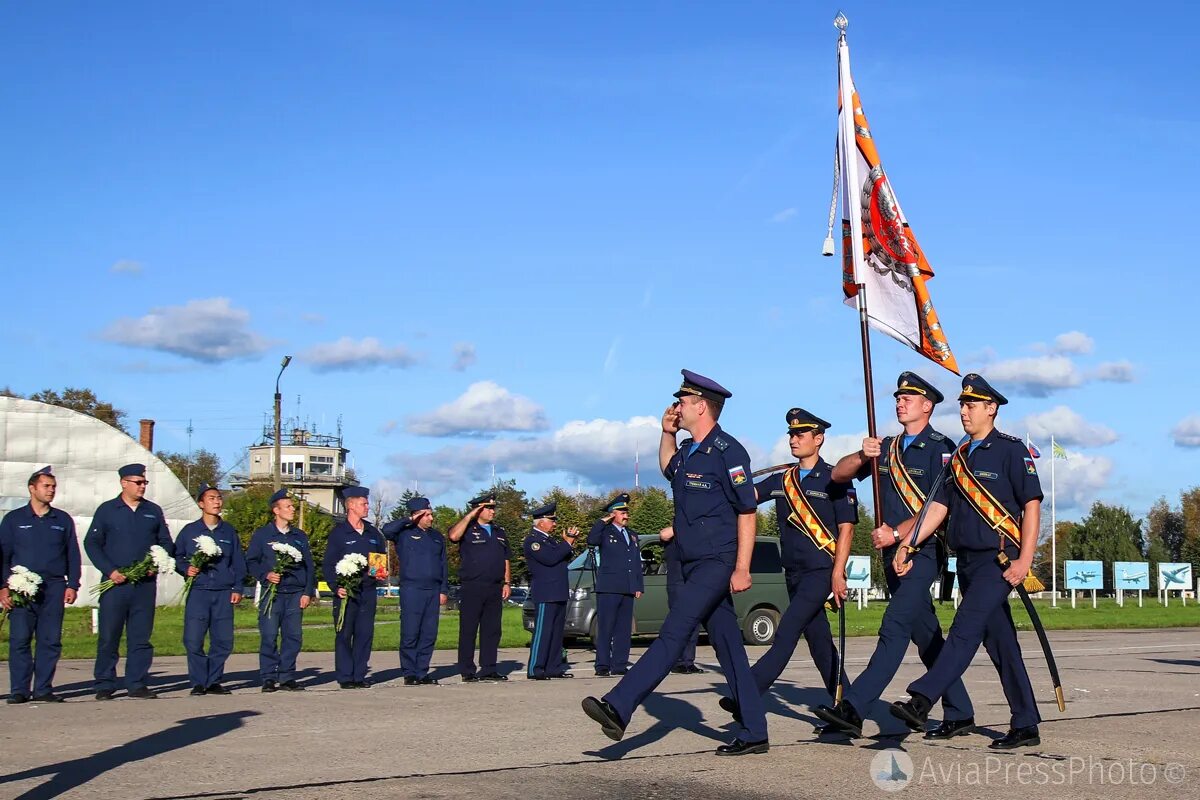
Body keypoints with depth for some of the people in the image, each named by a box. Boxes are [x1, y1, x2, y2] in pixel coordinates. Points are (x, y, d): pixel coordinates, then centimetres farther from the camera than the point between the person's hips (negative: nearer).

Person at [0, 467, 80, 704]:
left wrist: (72, 585, 5)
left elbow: (73, 555, 14)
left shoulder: (63, 520, 14)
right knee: (19, 639, -5)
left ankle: (43, 689, 5)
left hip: (54, 587, 2)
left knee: (50, 640, -1)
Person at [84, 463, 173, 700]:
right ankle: (105, 685, 6)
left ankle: (137, 684, 9)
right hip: (115, 583, -2)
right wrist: (110, 570, -9)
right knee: (108, 636, -2)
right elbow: (91, 543, 2)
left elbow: (166, 543, 17)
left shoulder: (154, 511, 13)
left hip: (145, 584, 3)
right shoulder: (107, 510, 5)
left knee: (141, 637, 3)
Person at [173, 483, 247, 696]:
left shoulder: (229, 531, 13)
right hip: (197, 592, -2)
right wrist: (186, 568, -7)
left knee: (223, 640, 0)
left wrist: (237, 588, 7)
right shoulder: (189, 531, 7)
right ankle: (198, 682, 5)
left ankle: (214, 682, 12)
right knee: (193, 640, -7)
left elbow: (238, 562, 15)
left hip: (224, 593, 2)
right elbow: (176, 557, 13)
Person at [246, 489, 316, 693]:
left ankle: (287, 677, 8)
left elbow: (309, 566, 15)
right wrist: (266, 575, -14)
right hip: (271, 592, -3)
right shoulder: (261, 535, 7)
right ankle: (269, 678, 2)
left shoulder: (300, 536, 16)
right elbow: (251, 562, 4)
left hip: (295, 594, 3)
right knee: (269, 637, -5)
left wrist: (308, 592, 6)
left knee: (293, 636, 0)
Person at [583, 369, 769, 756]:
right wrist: (667, 433, 19)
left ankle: (618, 708, -27)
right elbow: (668, 469, 37)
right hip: (694, 565, 9)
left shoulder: (728, 451, -12)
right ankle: (754, 732, 12)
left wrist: (742, 569, -19)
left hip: (718, 564, -9)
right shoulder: (689, 450, 14)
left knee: (674, 633, -17)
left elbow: (747, 511, -14)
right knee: (727, 644, 9)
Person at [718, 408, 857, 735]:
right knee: (818, 641, 9)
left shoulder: (834, 480, -4)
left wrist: (838, 573, -14)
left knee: (786, 634, -15)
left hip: (821, 571, -7)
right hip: (794, 573, 7)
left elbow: (846, 528, -7)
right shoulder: (781, 481, 13)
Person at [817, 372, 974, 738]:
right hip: (893, 554, 8)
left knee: (894, 627, -16)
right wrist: (862, 456, -11)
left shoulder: (940, 448, -5)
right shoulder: (886, 447, 15)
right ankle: (960, 714, 20)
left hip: (923, 553, -8)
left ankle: (853, 709, -24)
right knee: (926, 636, 11)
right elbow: (838, 474, 10)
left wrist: (897, 533, -19)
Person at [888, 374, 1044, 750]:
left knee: (966, 629, -19)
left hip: (999, 560, -7)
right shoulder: (958, 456, 16)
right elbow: (938, 506, 12)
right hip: (967, 561, 7)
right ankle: (1026, 726, 15)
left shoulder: (1011, 450, -4)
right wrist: (907, 545, 1)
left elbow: (1032, 505, -9)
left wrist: (1024, 560, -17)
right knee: (999, 643, 9)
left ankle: (921, 702, -30)